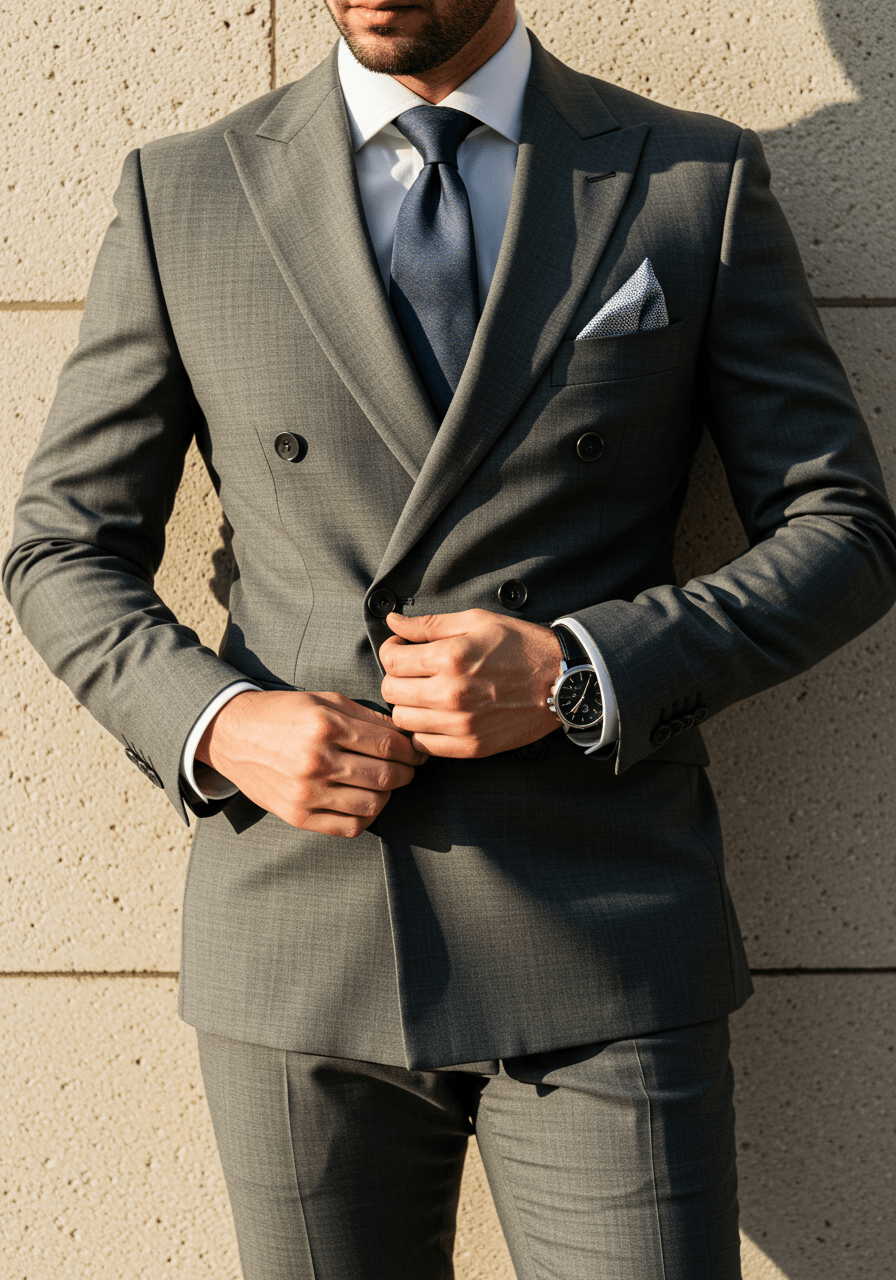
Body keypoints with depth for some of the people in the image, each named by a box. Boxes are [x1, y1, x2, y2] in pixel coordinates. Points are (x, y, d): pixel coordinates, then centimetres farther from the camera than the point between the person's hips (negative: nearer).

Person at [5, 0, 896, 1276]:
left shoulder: (697, 180, 2)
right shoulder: (181, 195, 4)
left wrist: (581, 674, -13)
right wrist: (218, 726, -10)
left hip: (601, 954, -1)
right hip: (298, 950, 2)